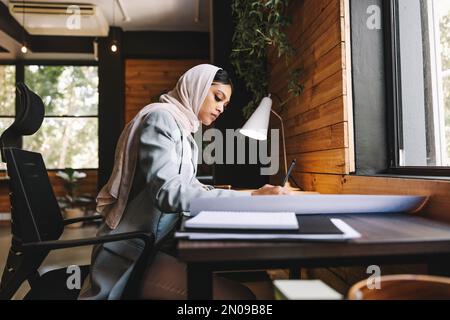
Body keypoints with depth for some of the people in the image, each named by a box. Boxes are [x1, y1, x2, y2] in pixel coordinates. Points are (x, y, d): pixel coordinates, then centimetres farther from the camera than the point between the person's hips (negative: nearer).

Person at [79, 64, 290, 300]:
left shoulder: (184, 130, 17)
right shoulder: (161, 117, -11)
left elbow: (189, 188, 9)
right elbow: (168, 192, -25)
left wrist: (251, 196, -1)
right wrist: (247, 199, -26)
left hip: (158, 244, 9)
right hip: (132, 252, -9)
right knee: (239, 295, -20)